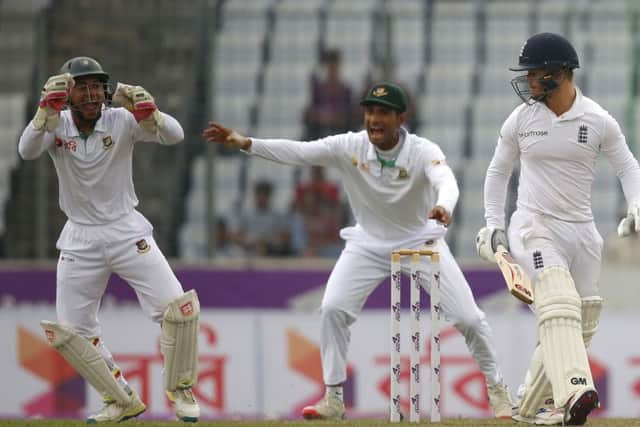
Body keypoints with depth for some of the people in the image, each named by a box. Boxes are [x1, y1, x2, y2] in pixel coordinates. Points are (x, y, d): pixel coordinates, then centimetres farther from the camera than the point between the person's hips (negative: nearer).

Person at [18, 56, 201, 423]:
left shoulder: (122, 121, -10)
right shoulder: (55, 125, -7)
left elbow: (174, 135, -24)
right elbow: (27, 150, -28)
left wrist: (146, 111, -44)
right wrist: (48, 108, -44)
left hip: (128, 231, -2)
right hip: (80, 239, 2)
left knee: (179, 307, -15)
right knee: (67, 331, 1)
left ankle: (180, 390, 7)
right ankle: (122, 401, 18)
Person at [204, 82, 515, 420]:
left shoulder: (423, 152, -25)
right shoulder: (349, 147, -18)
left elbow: (446, 180, -45)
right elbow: (298, 152, -25)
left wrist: (443, 207, -70)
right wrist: (245, 143, -39)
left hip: (421, 241, -2)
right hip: (368, 243, 2)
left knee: (468, 317, -8)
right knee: (333, 309, -15)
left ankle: (497, 391, 13)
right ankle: (333, 399, -4)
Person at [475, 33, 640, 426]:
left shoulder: (599, 121, -2)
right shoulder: (520, 120, 1)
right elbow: (498, 171, 13)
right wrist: (494, 226, 8)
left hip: (581, 230, 3)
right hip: (534, 227, -3)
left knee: (581, 325, 6)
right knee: (560, 304, -27)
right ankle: (573, 393, -44)